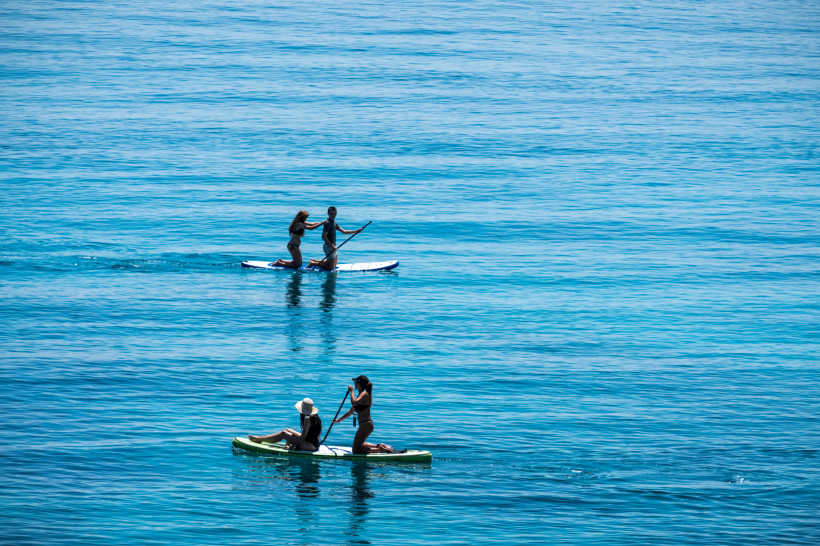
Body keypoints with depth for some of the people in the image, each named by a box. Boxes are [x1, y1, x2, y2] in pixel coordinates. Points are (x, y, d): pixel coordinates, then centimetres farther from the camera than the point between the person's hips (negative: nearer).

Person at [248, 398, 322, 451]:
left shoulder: (308, 419, -21)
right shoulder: (316, 416, 8)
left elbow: (303, 436, -21)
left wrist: (293, 446, -14)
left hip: (310, 446, -9)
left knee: (283, 434, -9)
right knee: (287, 430, 12)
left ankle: (259, 439, 1)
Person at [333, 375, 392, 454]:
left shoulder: (364, 394, -12)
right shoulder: (360, 395, 17)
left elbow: (354, 402, -33)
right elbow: (351, 411, 26)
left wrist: (351, 391, -19)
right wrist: (339, 420, 30)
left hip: (366, 424, -10)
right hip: (365, 424, 10)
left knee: (356, 450, -8)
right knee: (359, 445, 30)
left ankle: (380, 449, -10)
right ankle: (379, 446, 20)